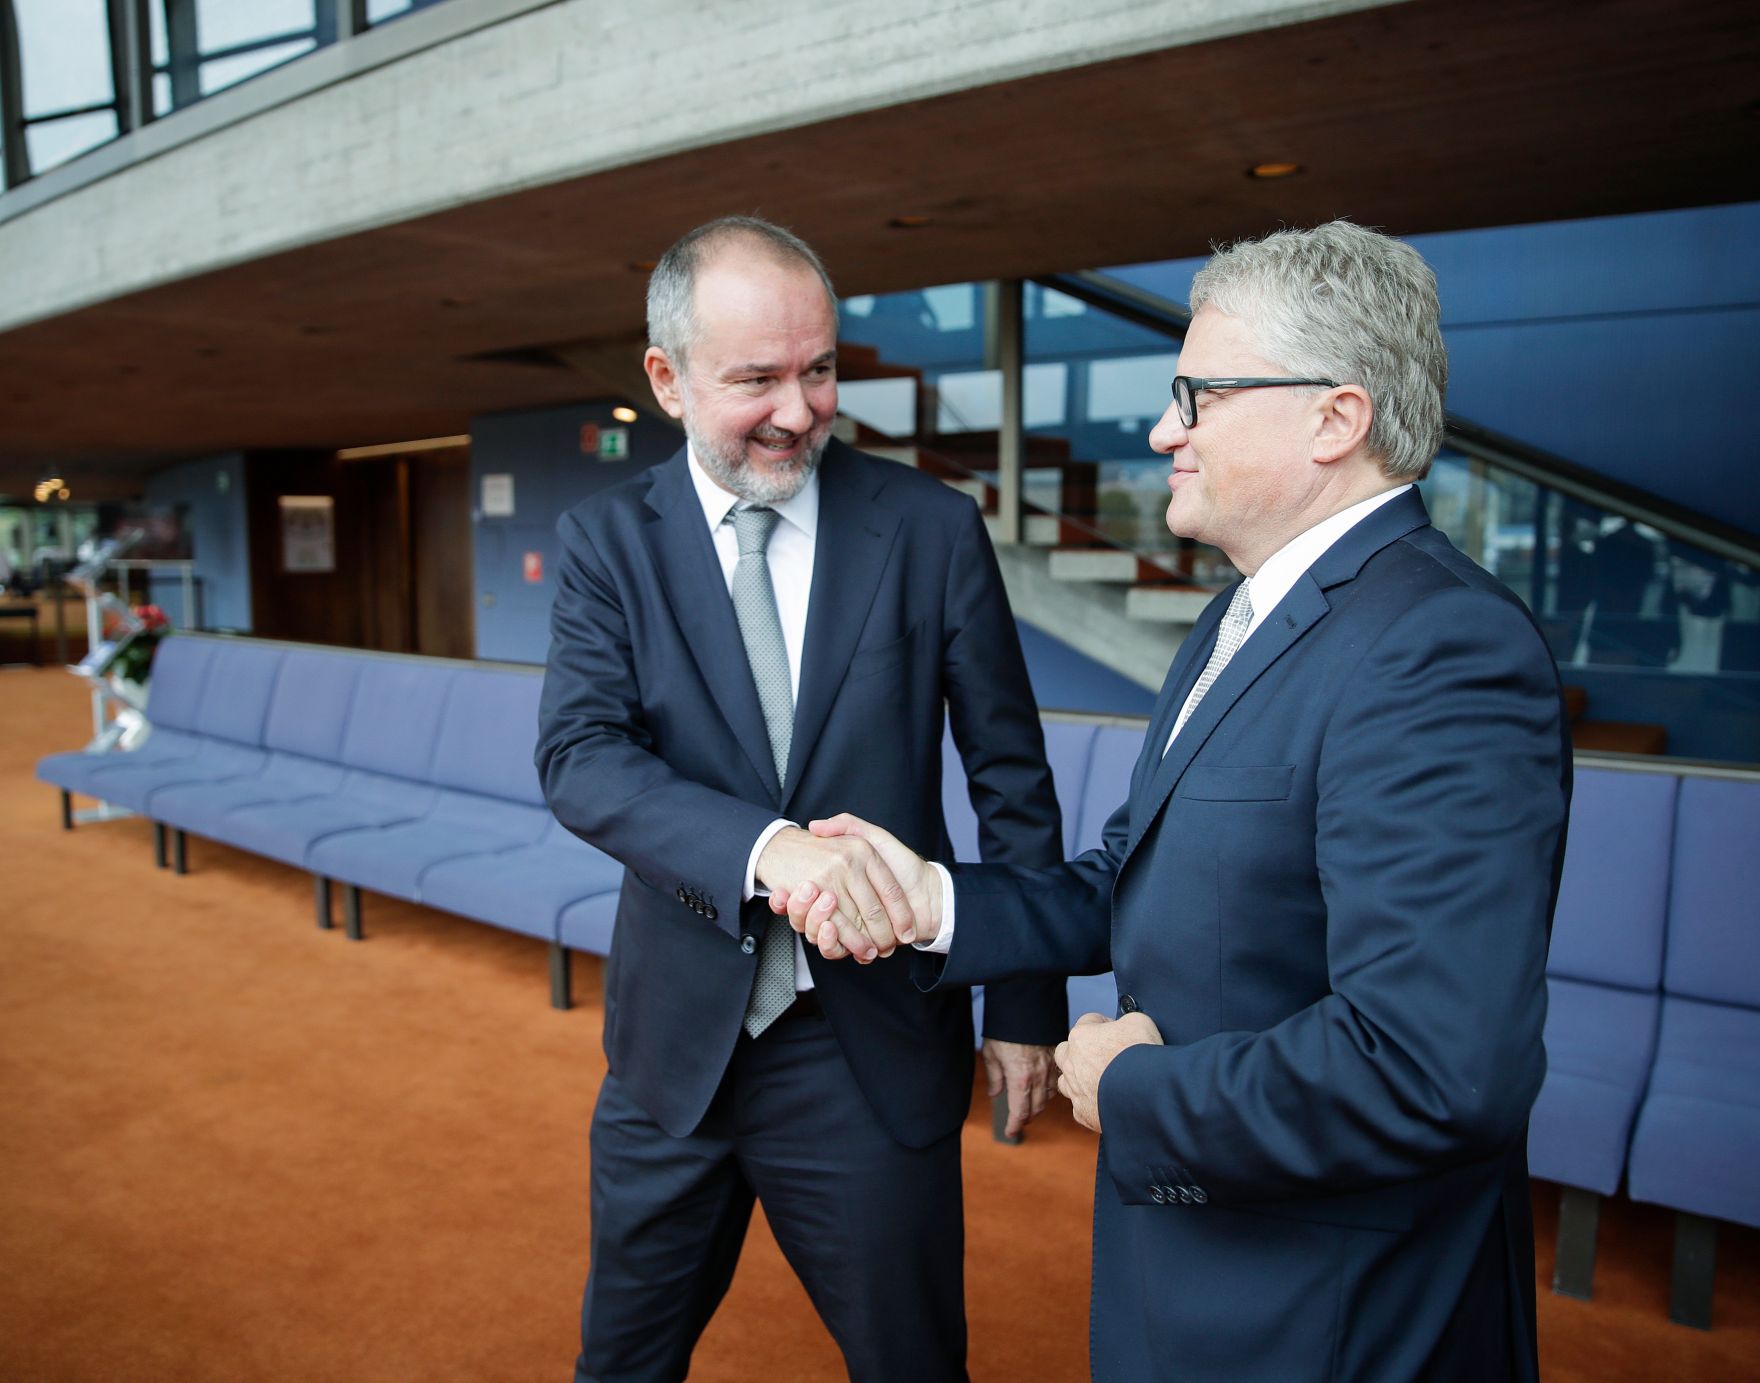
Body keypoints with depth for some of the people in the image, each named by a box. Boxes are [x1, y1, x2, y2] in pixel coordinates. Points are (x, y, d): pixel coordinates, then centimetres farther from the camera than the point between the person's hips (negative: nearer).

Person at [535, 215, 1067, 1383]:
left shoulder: (932, 527, -6)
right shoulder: (609, 540, -3)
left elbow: (1013, 779, -1)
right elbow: (580, 757, -16)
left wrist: (1026, 1005, 0)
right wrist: (765, 847, -33)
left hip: (879, 1043, -1)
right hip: (677, 1040, 2)